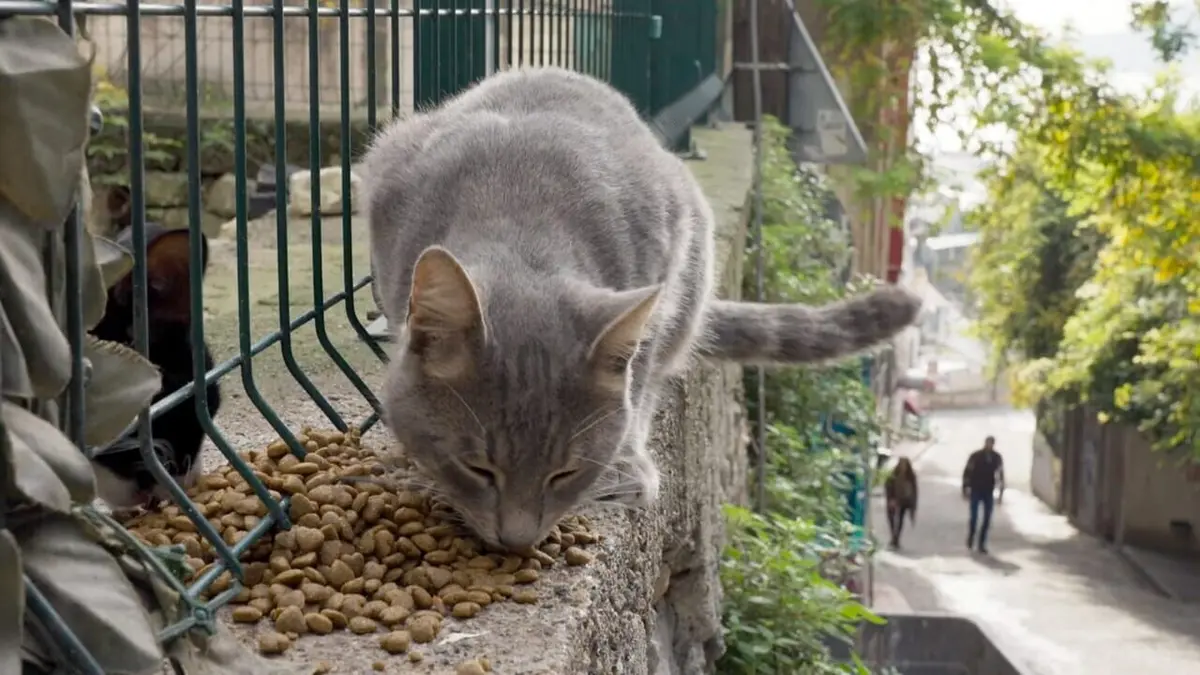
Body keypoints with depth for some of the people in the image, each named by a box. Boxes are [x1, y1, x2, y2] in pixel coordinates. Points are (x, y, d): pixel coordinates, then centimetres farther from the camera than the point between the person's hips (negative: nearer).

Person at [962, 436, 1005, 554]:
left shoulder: (997, 458, 1)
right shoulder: (975, 456, -8)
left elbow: (1000, 474, 9)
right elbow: (967, 472, -4)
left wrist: (1001, 492, 7)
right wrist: (966, 488, -7)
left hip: (989, 492, 3)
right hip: (976, 491, -3)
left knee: (987, 519, 0)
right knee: (974, 517, -4)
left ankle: (982, 544, 7)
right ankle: (970, 539, 19)